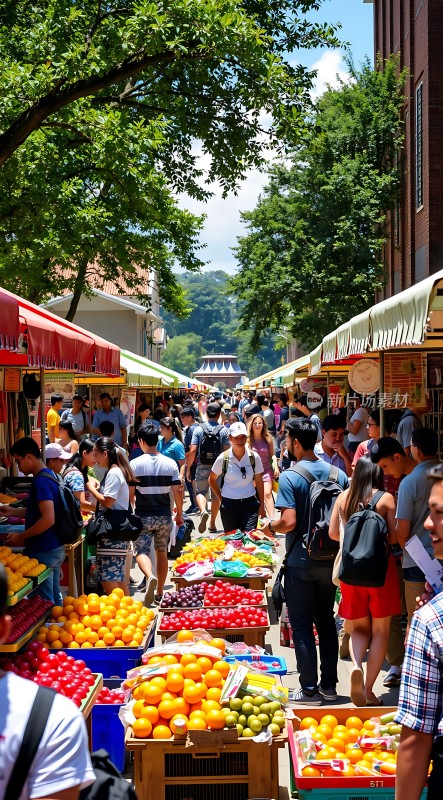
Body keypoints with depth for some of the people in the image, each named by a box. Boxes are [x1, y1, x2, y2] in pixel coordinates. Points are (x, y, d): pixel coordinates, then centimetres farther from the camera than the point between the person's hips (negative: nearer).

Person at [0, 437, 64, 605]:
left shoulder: (41, 481, -19)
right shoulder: (48, 476, 10)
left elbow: (48, 519, -26)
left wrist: (21, 537, -17)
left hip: (43, 552, -10)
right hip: (54, 548, 10)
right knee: (54, 598, 16)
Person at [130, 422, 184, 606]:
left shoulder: (135, 464, -9)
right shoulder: (170, 463, -2)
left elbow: (130, 493, -9)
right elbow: (177, 491, -1)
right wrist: (179, 514, 11)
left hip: (143, 516, -3)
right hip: (164, 516, 3)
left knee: (141, 551, 1)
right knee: (162, 552, 15)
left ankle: (150, 576, -29)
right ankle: (159, 593, 21)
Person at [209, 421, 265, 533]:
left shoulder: (254, 457, -4)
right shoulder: (223, 458, -6)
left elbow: (259, 482, 4)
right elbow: (212, 480, 7)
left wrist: (262, 505, 4)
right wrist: (221, 499, 3)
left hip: (250, 504, 0)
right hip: (229, 505, 0)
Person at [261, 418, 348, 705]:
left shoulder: (290, 477, -16)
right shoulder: (338, 474, 0)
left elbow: (289, 522, -22)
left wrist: (270, 527, -2)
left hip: (301, 562, -5)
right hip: (331, 560, 5)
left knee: (302, 625, 5)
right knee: (327, 621, 16)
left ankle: (310, 689, 8)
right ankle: (329, 685, 22)